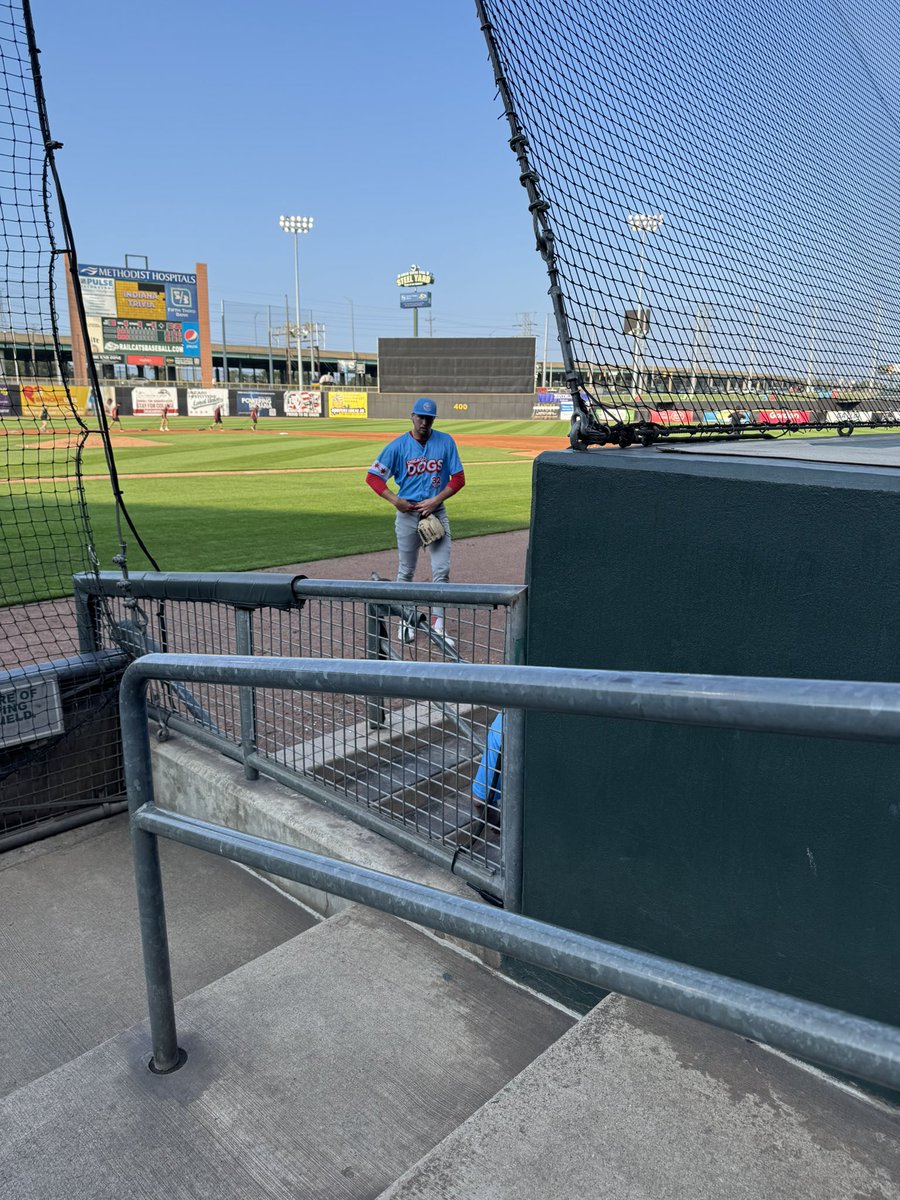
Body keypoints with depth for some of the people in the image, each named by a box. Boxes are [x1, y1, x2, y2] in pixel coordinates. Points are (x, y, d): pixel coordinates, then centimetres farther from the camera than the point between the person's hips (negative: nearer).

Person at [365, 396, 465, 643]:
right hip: (408, 514, -1)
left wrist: (436, 500, -11)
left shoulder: (446, 442, 0)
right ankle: (406, 620, 22)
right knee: (406, 571, 9)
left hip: (437, 512, 1)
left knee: (441, 570, -5)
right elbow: (372, 476, -3)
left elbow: (459, 478, 0)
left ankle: (438, 625, 1)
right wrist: (395, 500, -13)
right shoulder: (398, 445, -3)